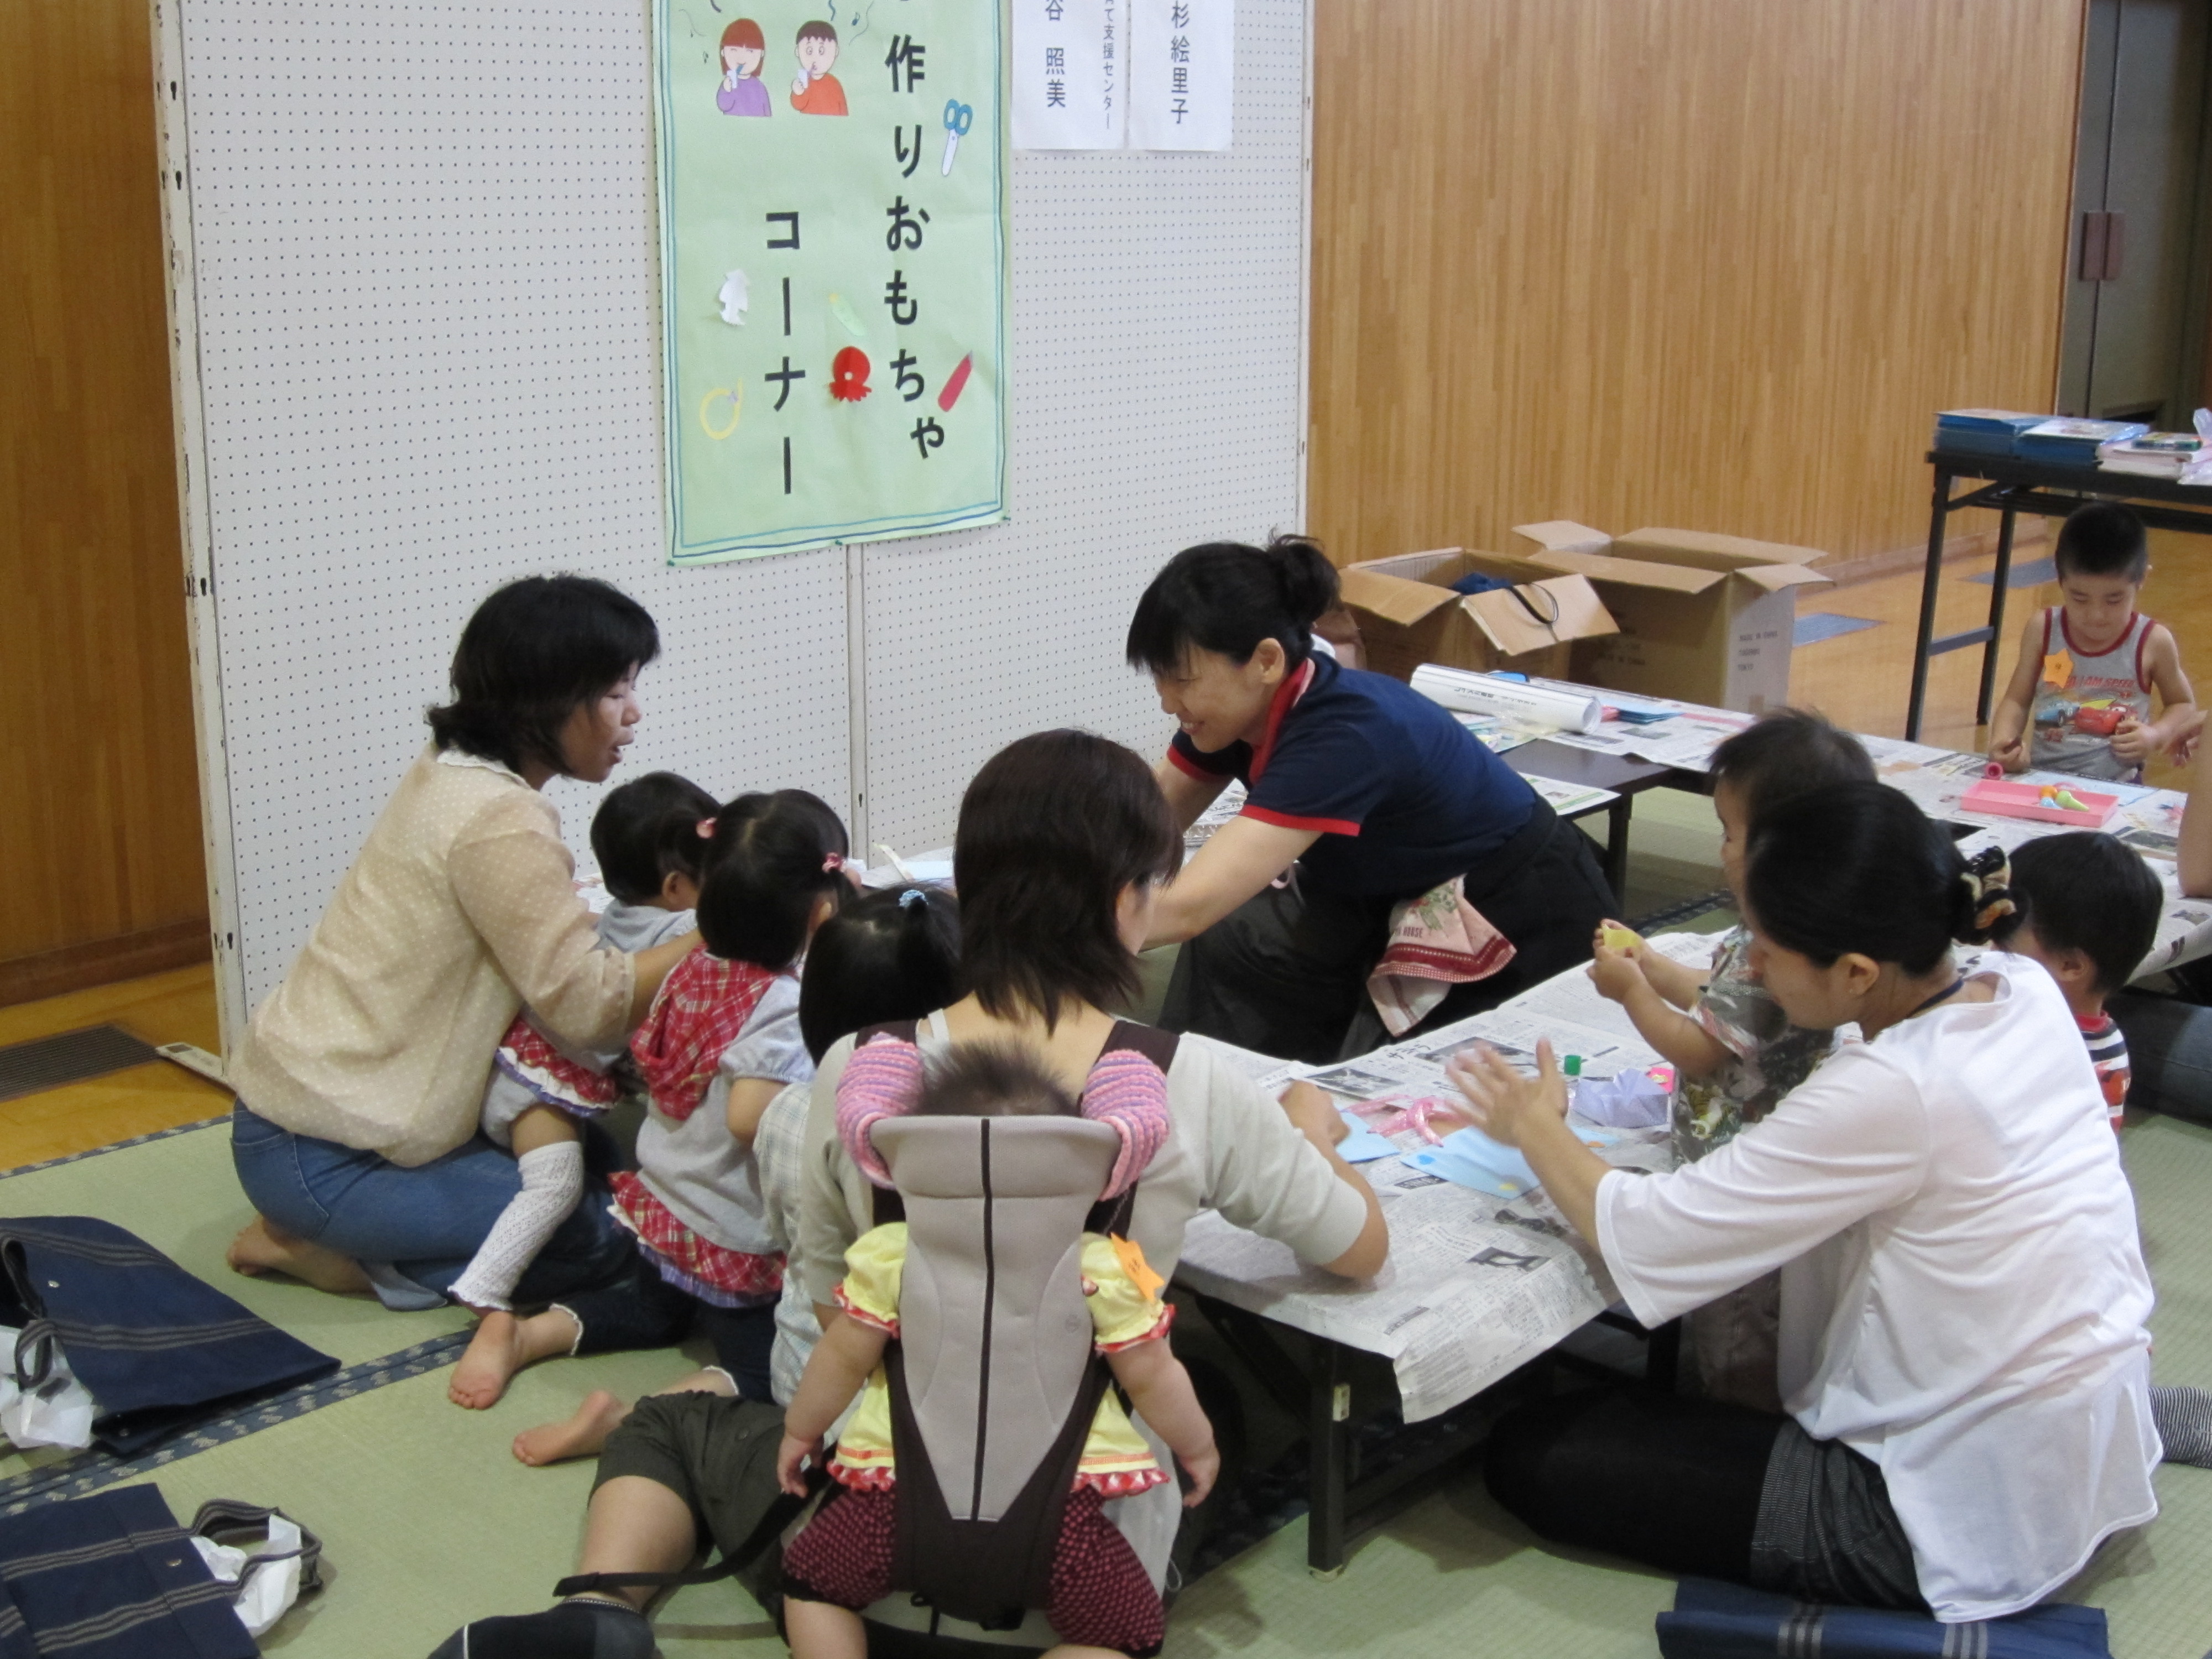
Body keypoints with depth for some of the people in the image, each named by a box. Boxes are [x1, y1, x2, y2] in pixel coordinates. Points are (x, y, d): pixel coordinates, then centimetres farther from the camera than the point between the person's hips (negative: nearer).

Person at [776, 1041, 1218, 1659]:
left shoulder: (890, 1256, -3)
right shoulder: (1100, 1271, -5)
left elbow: (843, 1358, 7)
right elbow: (1151, 1379, 4)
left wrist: (800, 1430, 26)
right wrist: (1198, 1446, 24)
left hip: (906, 1494, 2)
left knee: (810, 1576, 27)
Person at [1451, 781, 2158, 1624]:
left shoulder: (1886, 1096, -29)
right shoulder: (2024, 987, -6)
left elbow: (1642, 1240, -24)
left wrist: (1535, 1126, -6)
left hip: (1969, 1516, -9)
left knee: (1529, 1453, -2)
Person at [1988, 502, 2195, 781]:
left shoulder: (2153, 642, -2)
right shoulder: (2042, 630, 2)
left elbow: (2184, 706, 13)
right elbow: (2017, 701, 7)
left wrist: (2156, 736, -7)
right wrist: (2003, 741, -14)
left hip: (2116, 790, 0)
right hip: (2039, 779, 0)